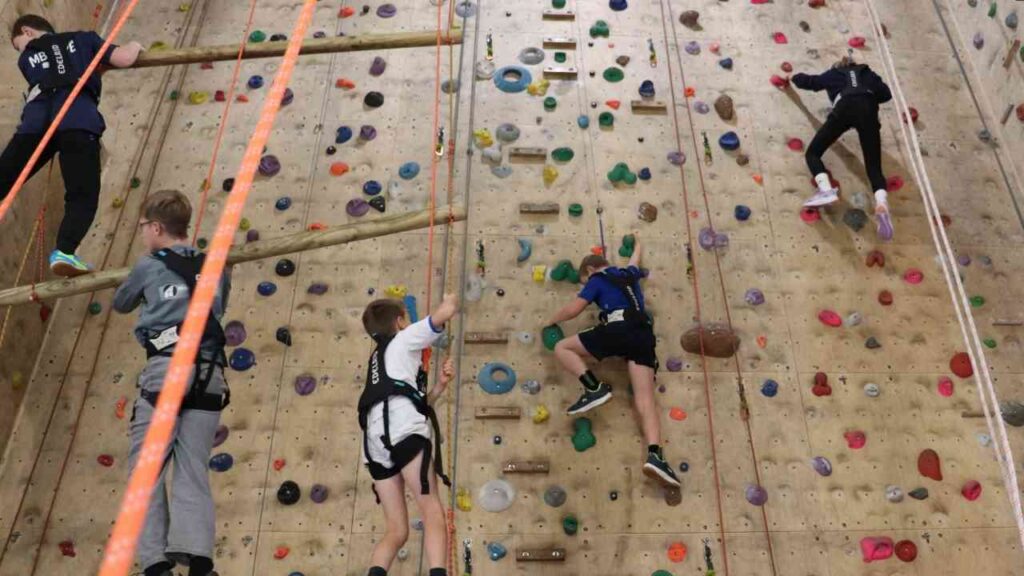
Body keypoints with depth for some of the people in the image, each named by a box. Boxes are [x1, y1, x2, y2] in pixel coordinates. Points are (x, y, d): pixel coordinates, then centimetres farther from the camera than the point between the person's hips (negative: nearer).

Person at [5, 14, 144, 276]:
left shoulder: (27, 58, 31)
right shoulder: (82, 39, 27)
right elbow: (124, 59, 15)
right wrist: (134, 46, 38)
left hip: (37, 122, 2)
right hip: (78, 122, -2)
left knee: (4, 182, 11)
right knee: (83, 195, -5)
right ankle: (64, 252, -25)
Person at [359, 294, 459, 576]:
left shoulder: (377, 359, 38)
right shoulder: (404, 339, 19)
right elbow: (445, 313, 8)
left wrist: (440, 385, 26)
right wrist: (449, 301, 30)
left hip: (375, 439, 7)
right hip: (404, 428, -7)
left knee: (396, 531, 4)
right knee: (433, 513, -15)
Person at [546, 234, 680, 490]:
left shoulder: (597, 279, 14)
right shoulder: (628, 274, 32)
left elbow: (573, 310, 8)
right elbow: (635, 262, 57)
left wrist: (551, 321, 26)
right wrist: (637, 244, 78)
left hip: (618, 330, -5)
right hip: (643, 335, 6)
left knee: (562, 347, 10)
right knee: (645, 399, -9)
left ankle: (594, 388, -9)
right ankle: (655, 455, -31)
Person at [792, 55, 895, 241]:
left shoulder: (833, 74, 35)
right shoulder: (867, 72, 37)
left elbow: (806, 81, 43)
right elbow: (886, 94, 27)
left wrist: (794, 77, 65)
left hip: (845, 107, -2)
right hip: (867, 109, 2)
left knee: (813, 152, 8)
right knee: (874, 167, -2)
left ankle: (826, 190, -21)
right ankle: (881, 205, -32)